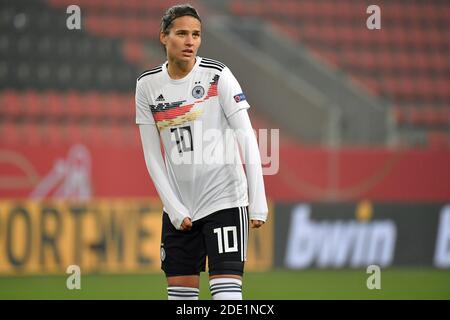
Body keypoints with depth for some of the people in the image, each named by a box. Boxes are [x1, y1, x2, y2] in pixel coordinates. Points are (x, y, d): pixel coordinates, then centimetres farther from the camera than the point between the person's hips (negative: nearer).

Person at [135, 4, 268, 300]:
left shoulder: (218, 75, -8)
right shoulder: (147, 85, 3)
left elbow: (247, 139, -9)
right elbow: (153, 155, 5)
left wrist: (258, 201, -14)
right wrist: (174, 208, -3)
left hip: (224, 200, -4)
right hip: (178, 206, 4)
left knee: (227, 293, -13)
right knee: (180, 291, 6)